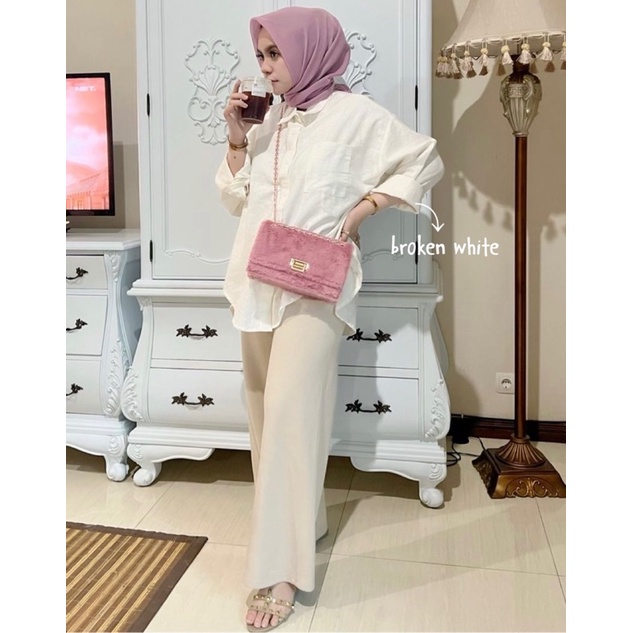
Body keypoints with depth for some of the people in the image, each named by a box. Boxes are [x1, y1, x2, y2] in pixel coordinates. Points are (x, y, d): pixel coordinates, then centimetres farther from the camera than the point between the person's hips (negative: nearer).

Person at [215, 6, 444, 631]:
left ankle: (282, 569, -6)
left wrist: (363, 208, -8)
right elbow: (236, 199, 16)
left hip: (314, 285, -7)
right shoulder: (269, 120, 15)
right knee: (265, 409, 10)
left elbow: (425, 160, 0)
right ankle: (303, 521, 28)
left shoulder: (354, 114, -2)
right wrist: (237, 139, 4)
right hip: (257, 284, 7)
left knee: (289, 409, -14)